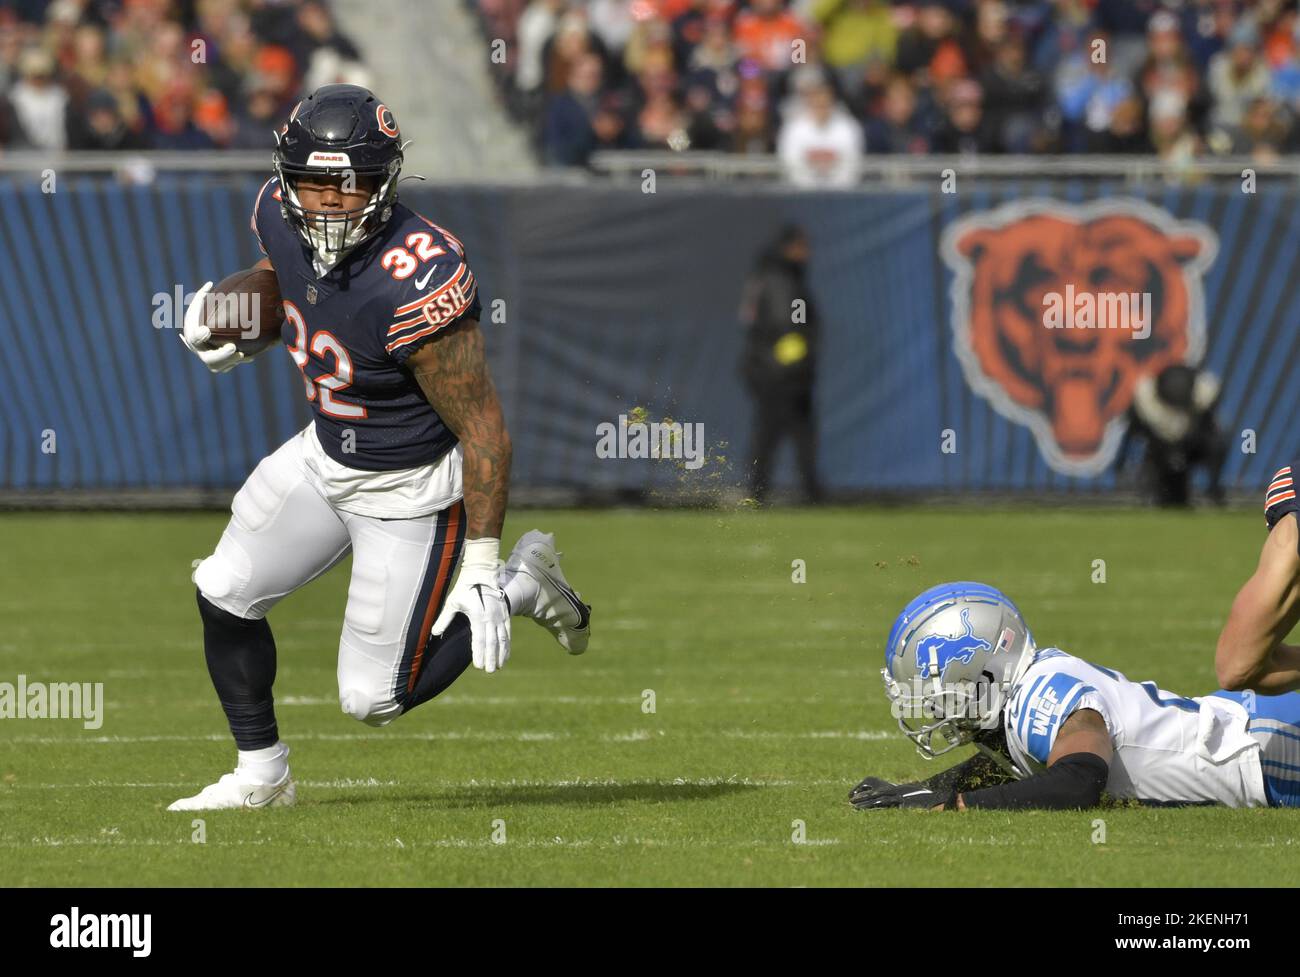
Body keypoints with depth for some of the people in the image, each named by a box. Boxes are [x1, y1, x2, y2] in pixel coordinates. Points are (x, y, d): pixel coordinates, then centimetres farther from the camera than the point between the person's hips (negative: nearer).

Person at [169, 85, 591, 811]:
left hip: (412, 491, -7)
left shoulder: (417, 282, -35)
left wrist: (482, 566, -26)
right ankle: (261, 777, 30)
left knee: (375, 699, -1)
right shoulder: (282, 215, -13)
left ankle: (520, 587, 18)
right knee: (225, 594, 9)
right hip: (326, 454, 7)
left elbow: (484, 429, -27)